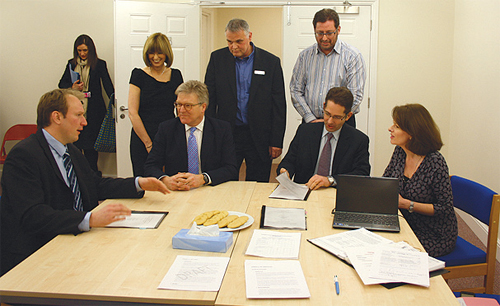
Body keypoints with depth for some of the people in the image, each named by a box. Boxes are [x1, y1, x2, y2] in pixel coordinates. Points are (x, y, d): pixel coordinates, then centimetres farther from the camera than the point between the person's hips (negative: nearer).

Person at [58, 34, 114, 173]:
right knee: (74, 142, 0)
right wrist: (72, 88, -7)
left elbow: (108, 85, -3)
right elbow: (62, 84, 15)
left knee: (90, 145, -3)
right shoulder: (71, 64, 13)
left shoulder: (99, 64, 2)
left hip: (92, 111, -3)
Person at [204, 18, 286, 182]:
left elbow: (279, 105, 0)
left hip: (260, 137, -1)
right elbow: (209, 98, 5)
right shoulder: (217, 58, 3)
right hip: (226, 135, 1)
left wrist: (276, 142, -4)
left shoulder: (271, 62, -1)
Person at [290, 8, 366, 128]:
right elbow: (295, 90, 5)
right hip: (309, 122, 2)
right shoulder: (305, 55, 7)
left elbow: (355, 96, -7)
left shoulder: (353, 56, -2)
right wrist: (310, 119, -6)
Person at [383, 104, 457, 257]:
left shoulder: (435, 162, -21)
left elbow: (445, 208, -17)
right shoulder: (400, 152, -1)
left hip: (434, 237, -6)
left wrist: (405, 204, -23)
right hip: (408, 226, 6)